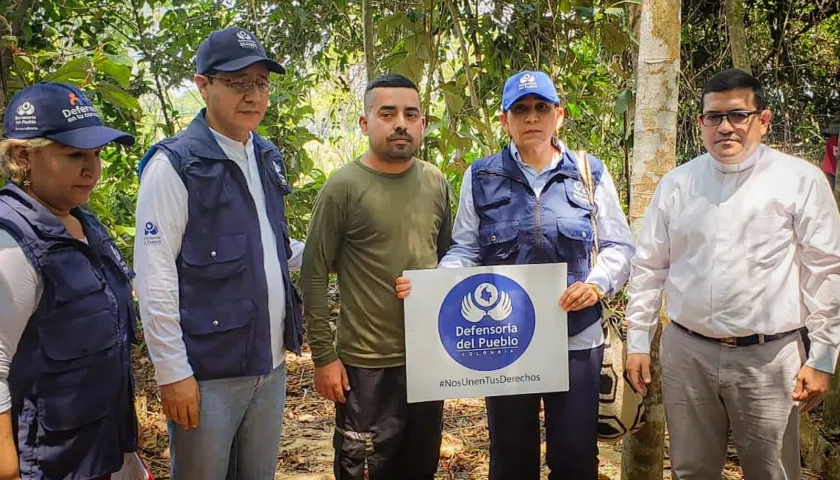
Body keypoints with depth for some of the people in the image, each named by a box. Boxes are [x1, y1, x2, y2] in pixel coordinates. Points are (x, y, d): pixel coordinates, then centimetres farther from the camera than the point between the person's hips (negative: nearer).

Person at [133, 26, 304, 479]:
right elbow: (154, 276, -15)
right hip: (207, 371, -6)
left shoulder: (267, 157, 9)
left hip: (269, 364, 7)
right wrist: (172, 371, -15)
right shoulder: (175, 165, -13)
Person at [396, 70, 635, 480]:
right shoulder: (481, 177, 4)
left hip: (576, 337, 0)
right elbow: (466, 250, 5)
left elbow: (619, 246, 7)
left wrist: (597, 283, -13)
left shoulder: (590, 173, 4)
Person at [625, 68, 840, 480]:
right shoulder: (676, 183, 5)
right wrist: (637, 342, 6)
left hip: (768, 358, -2)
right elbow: (648, 268, 8)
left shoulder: (800, 180, -2)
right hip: (686, 353, 2)